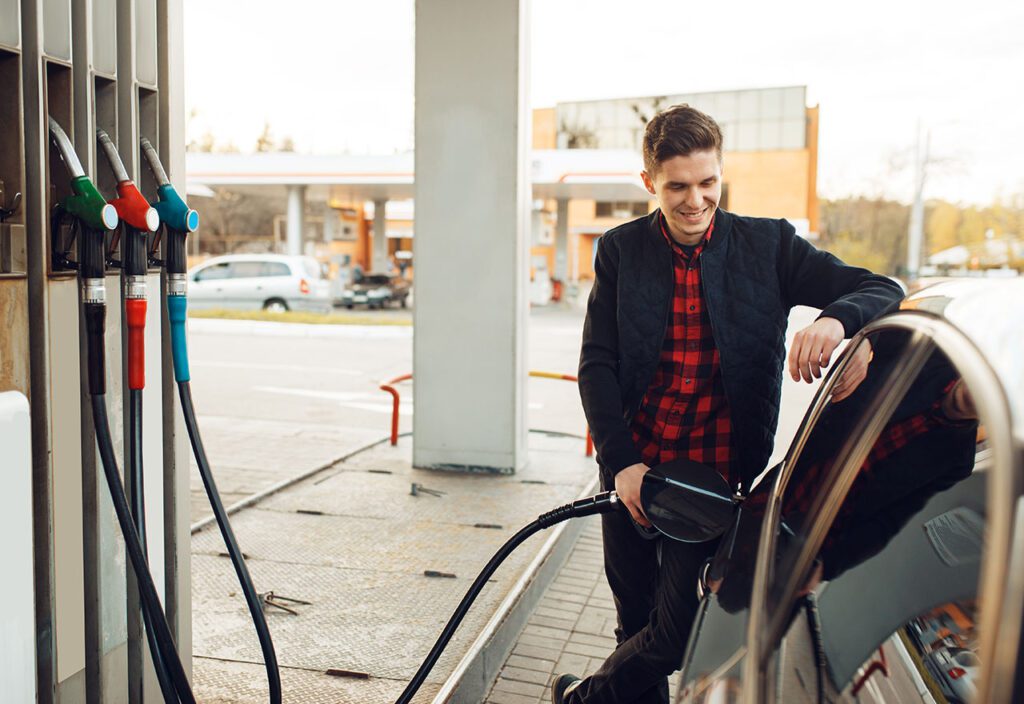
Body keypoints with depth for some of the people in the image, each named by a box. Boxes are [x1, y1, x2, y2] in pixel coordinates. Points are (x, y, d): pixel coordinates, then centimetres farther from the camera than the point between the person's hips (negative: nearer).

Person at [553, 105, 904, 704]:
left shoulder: (768, 244, -1)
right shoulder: (620, 251, 2)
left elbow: (882, 291, -4)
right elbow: (596, 366, -1)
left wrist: (835, 319, -29)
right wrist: (621, 463, -12)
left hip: (717, 474, -1)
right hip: (633, 467, 2)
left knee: (679, 630, 0)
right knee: (638, 624, 14)